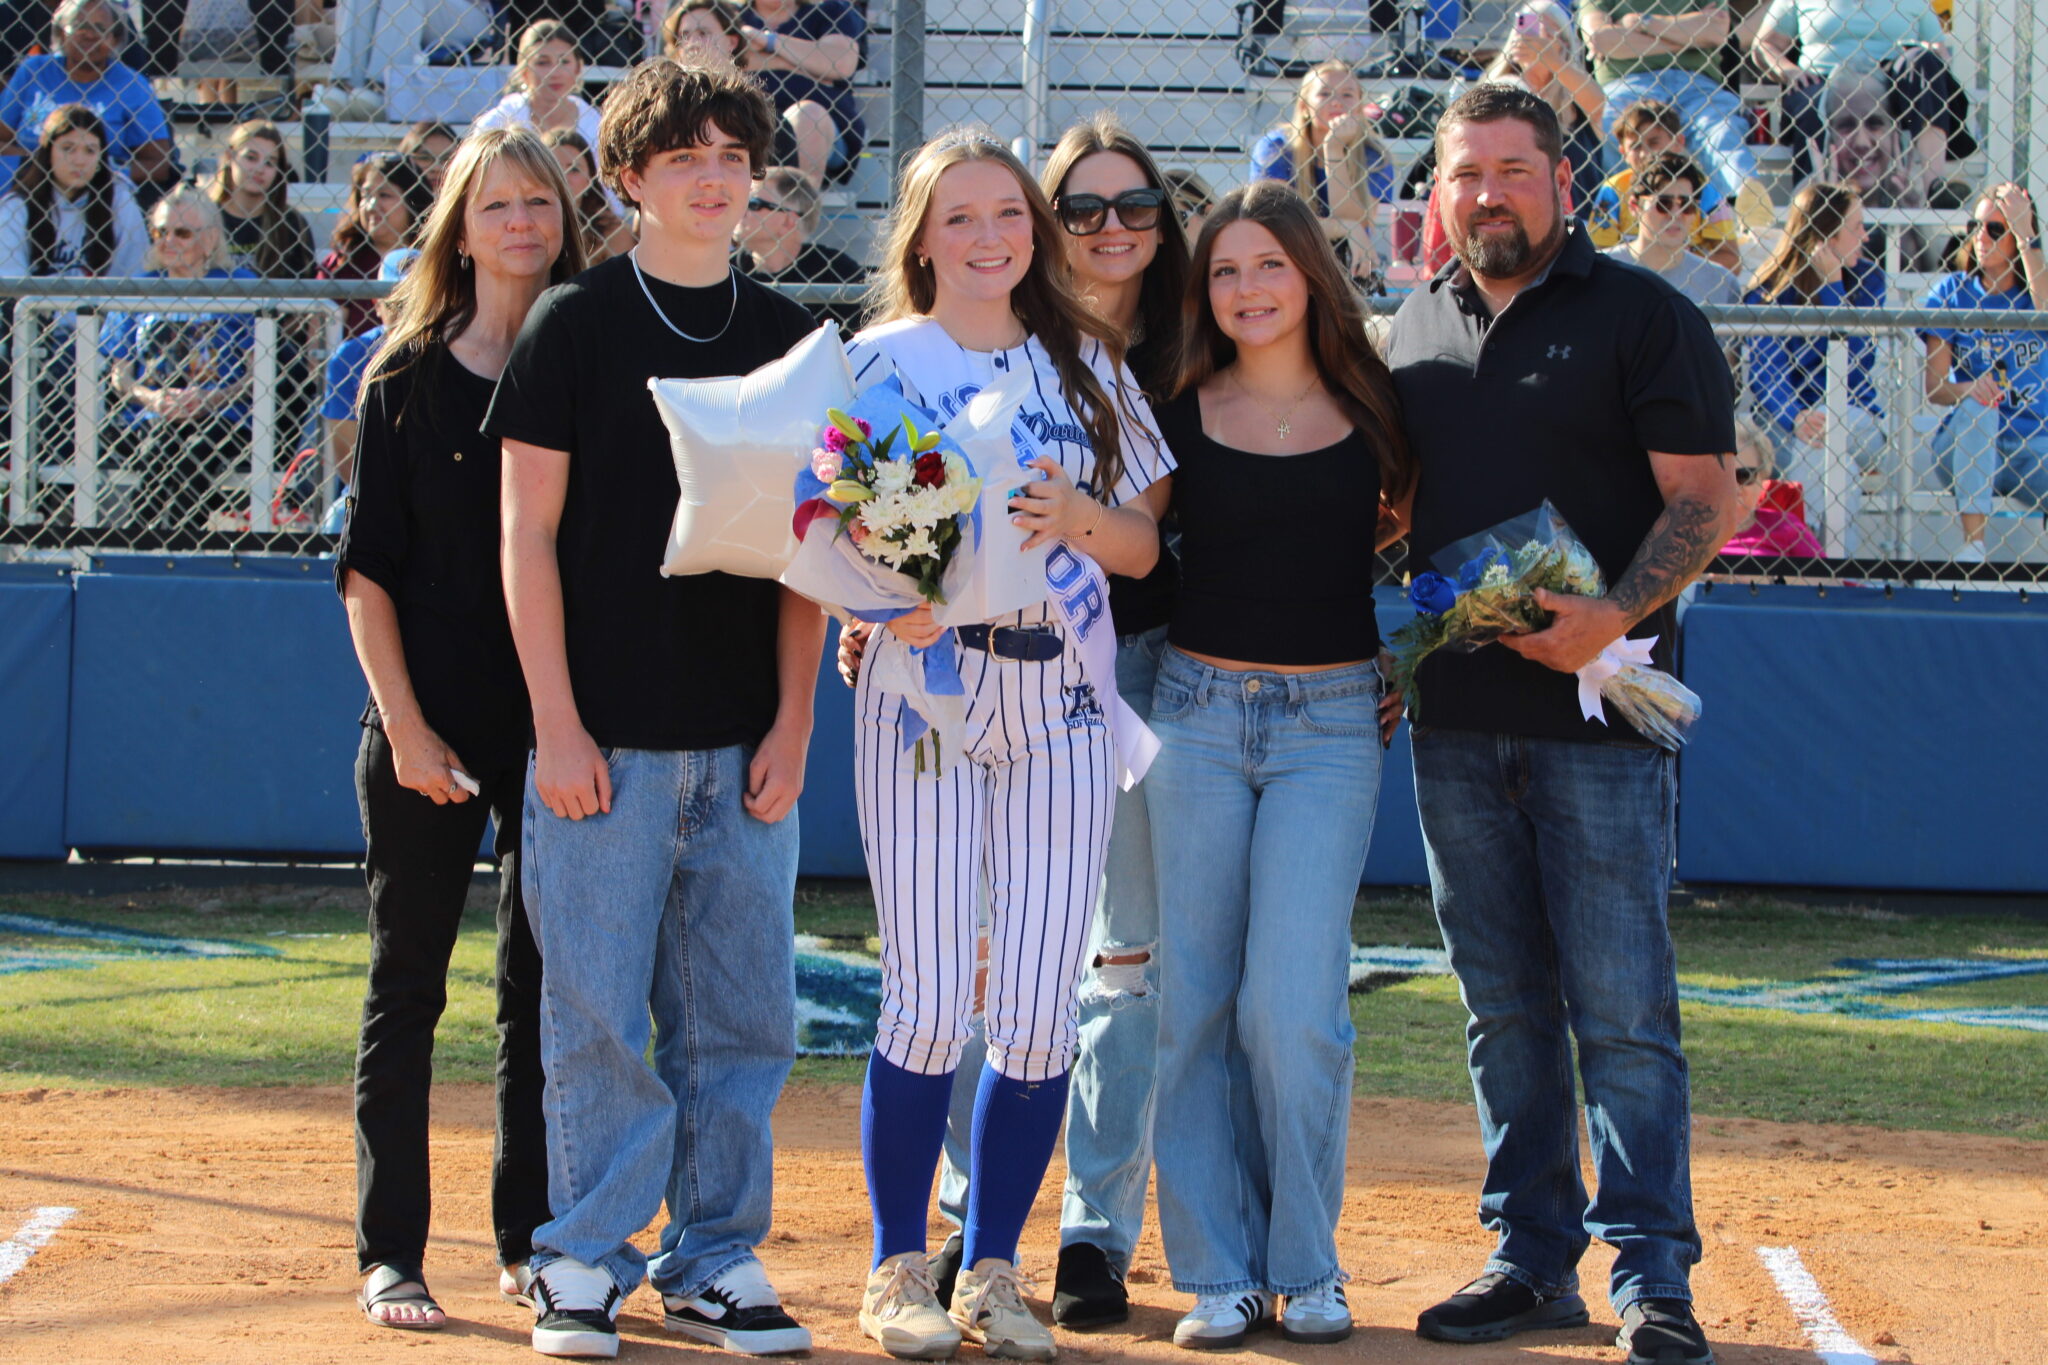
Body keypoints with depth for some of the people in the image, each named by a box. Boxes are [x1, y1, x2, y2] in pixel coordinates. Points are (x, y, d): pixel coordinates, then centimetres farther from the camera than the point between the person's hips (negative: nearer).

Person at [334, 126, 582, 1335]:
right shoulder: (409, 379, 2)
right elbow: (369, 568, 0)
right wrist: (405, 724, -9)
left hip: (556, 720, 2)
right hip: (432, 723, -2)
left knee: (546, 987, 7)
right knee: (408, 987, 1)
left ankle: (534, 1239, 16)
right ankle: (391, 1256, 6)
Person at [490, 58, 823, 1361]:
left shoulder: (787, 338, 10)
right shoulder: (576, 324, 0)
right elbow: (529, 534, -2)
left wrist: (794, 724, 1)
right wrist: (558, 723, -8)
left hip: (746, 744, 3)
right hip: (607, 737, -3)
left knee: (740, 1018, 4)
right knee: (599, 1013, -2)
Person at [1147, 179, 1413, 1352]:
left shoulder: (1374, 414, 4)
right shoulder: (1178, 416, 4)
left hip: (1334, 724, -1)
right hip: (1199, 712, 2)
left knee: (1292, 1005, -11)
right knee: (1197, 1003, 1)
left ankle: (1308, 1267, 5)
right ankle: (1220, 1275, 9)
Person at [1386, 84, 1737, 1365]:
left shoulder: (1642, 316, -2)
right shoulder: (1419, 327, 15)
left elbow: (1705, 499, -7)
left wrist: (1616, 614, -21)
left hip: (1599, 709, -5)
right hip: (1454, 715, 5)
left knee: (1622, 1008, -7)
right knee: (1503, 1008, 9)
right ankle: (1533, 1260, 16)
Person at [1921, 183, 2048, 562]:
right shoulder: (1953, 292, 3)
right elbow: (1933, 386, -6)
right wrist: (1966, 390, -28)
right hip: (1967, 445, 1)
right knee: (1977, 407, -35)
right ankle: (1972, 544, -35)